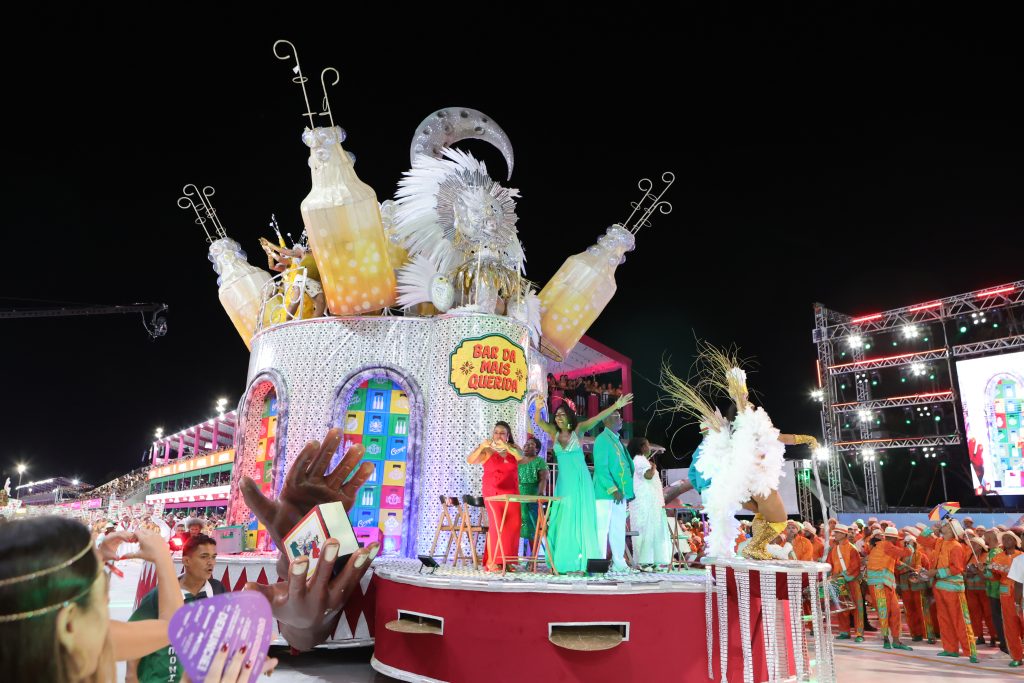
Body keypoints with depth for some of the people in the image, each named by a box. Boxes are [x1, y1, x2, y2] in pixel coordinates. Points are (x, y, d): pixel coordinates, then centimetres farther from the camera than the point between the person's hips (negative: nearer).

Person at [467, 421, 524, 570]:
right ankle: (491, 561, -9)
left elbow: (521, 457, -11)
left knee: (514, 525, -1)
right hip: (493, 492, -4)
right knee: (496, 523, -14)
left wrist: (506, 446, -26)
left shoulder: (513, 448, 9)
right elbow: (470, 460, -14)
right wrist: (481, 446, -29)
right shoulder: (487, 450, 0)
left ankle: (506, 560, 10)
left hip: (511, 493, 4)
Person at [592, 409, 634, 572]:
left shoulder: (617, 440, 17)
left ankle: (619, 563, 19)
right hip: (605, 493, -9)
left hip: (620, 493, 9)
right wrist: (613, 489, -21)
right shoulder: (602, 439, -10)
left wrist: (627, 491, 12)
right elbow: (601, 468, -17)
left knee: (619, 529, 12)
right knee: (602, 528, -4)